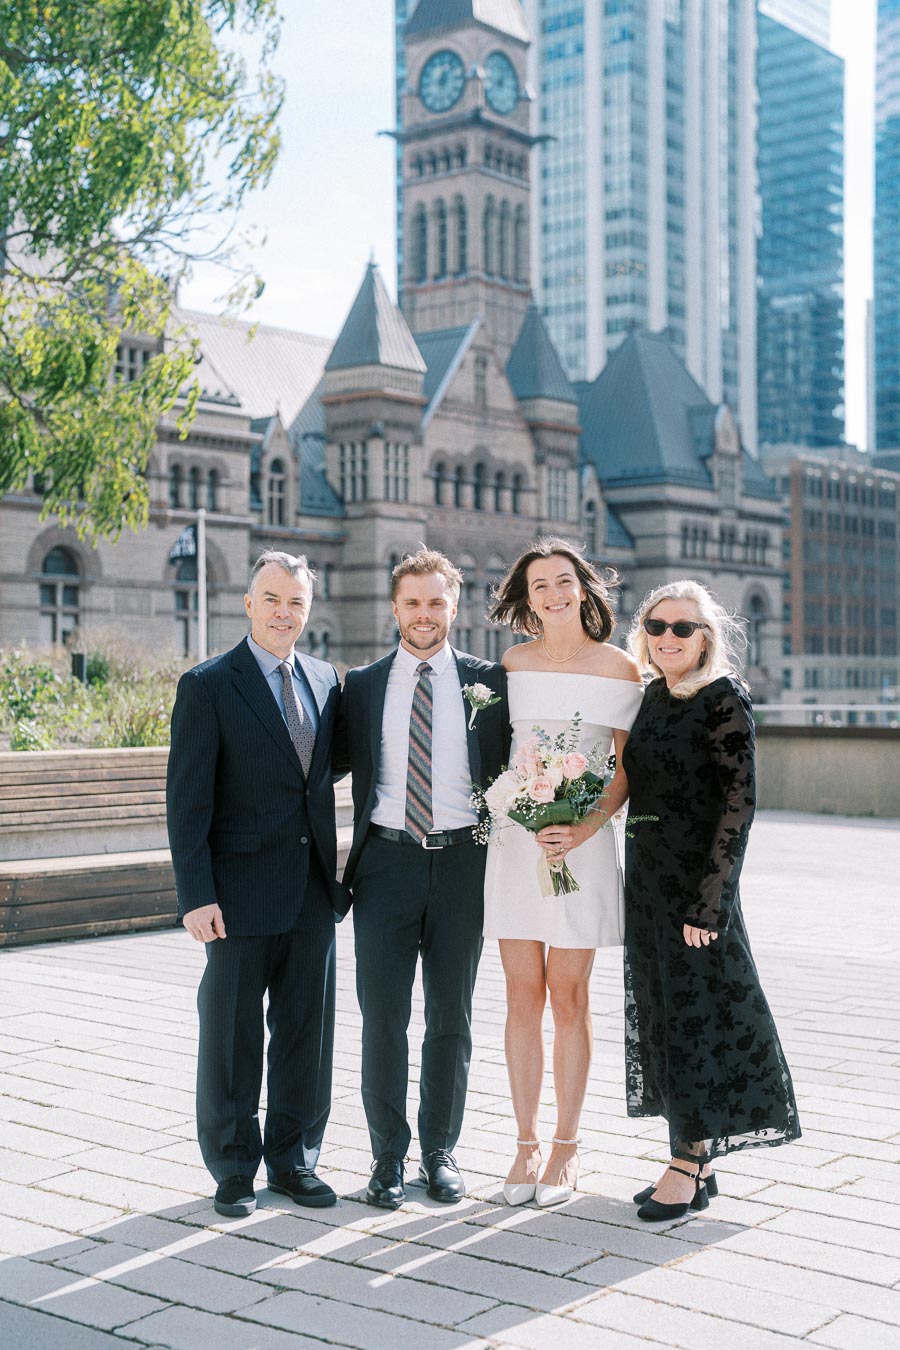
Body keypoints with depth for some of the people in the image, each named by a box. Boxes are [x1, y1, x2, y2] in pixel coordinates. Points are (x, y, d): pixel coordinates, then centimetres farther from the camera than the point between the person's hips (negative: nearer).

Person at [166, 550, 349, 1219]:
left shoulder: (325, 680, 8)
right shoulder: (207, 685, -7)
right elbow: (188, 799, -10)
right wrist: (196, 894, -16)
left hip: (313, 888, 5)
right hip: (242, 891, -4)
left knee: (307, 1031, 12)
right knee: (232, 1037, 7)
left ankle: (294, 1159, 27)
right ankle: (234, 1169, 22)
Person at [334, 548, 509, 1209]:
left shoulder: (487, 680, 4)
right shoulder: (362, 685, 7)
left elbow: (506, 769, 6)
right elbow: (334, 765, 10)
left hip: (462, 862, 0)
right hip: (387, 861, 0)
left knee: (452, 1017, 9)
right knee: (383, 1016, 1)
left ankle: (441, 1151, 23)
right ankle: (388, 1156, 15)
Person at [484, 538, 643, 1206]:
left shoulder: (619, 668, 0)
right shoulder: (511, 664, 7)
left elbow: (627, 767, 0)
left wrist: (585, 827, -14)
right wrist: (516, 815, -2)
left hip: (584, 843, -2)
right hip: (515, 839, 2)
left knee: (569, 998, 3)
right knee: (523, 996, 5)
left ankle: (566, 1148, 15)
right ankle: (526, 1145, 16)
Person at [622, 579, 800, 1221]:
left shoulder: (725, 699, -11)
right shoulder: (652, 695, 10)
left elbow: (740, 801, -15)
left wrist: (709, 899, -19)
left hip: (697, 882, -8)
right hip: (647, 879, 8)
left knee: (694, 1011, 0)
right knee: (662, 1013, 11)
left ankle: (688, 1166, 11)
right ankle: (697, 1162, 22)